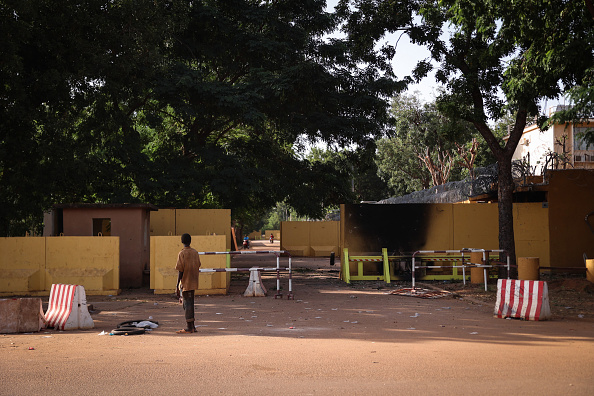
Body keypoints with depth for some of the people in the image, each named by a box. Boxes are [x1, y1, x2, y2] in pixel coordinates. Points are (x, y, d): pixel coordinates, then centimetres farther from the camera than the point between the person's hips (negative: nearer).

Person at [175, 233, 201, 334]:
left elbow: (181, 271, -14)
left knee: (187, 304, -4)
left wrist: (177, 287, -11)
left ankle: (189, 327, -4)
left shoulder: (182, 254, -12)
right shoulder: (195, 253, 8)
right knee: (189, 303, 14)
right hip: (193, 283, 6)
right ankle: (191, 326, 15)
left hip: (185, 283, -6)